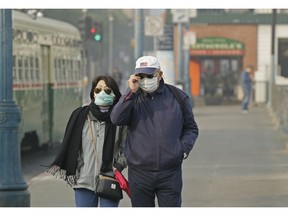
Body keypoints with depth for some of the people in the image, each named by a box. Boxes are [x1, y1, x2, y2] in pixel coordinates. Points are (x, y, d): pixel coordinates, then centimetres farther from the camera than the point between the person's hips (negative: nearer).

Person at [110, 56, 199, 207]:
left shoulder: (178, 97, 5)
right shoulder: (131, 98, 5)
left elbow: (191, 128, 14)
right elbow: (117, 119, -14)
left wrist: (184, 148, -4)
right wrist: (131, 92, -17)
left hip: (170, 173, -1)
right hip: (139, 173, 1)